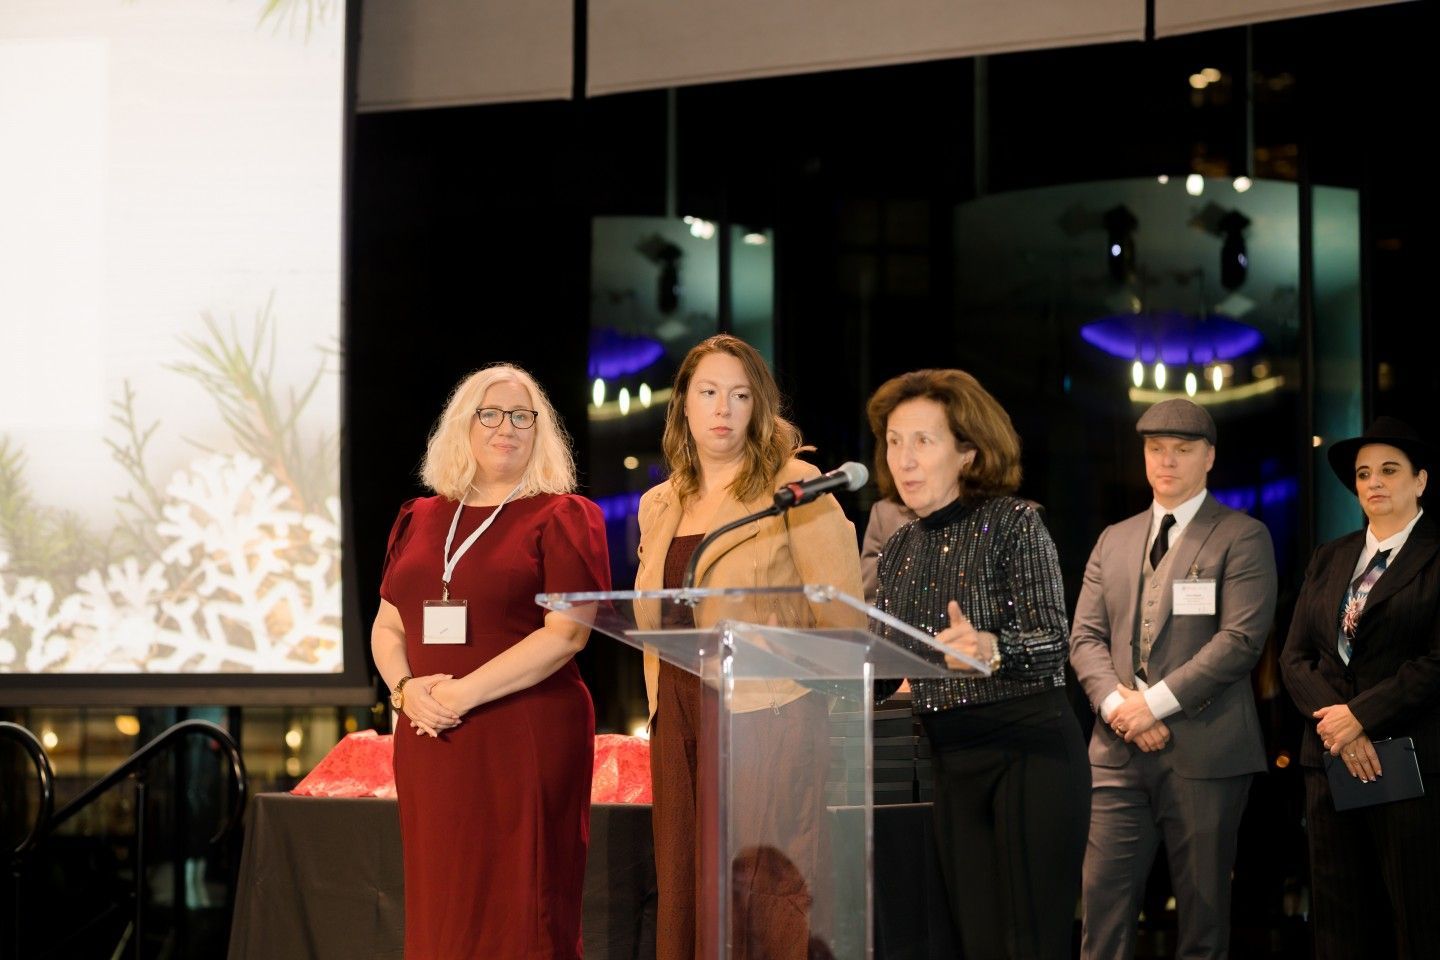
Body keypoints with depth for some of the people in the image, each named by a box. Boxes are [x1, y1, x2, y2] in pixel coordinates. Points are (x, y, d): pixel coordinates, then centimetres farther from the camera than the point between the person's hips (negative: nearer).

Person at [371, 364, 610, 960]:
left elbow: (565, 633, -11)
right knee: (438, 911, 7)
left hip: (527, 741, -5)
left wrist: (465, 693, -15)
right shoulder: (421, 520, 15)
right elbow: (386, 627, 16)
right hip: (431, 742, 5)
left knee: (519, 912, -3)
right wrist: (406, 687, -6)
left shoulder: (562, 518, -1)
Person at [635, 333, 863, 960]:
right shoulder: (659, 507, 17)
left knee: (762, 903, -9)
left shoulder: (793, 486, -1)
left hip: (767, 716, -6)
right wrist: (662, 707, 15)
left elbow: (842, 618, -3)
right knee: (685, 897, 4)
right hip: (682, 725, 6)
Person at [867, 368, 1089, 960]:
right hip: (952, 764, 6)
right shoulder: (899, 550, 12)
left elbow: (1054, 644, -16)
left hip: (1028, 748, -6)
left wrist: (990, 646, -35)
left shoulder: (1012, 522, -6)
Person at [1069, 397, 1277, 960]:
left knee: (1203, 913, 3)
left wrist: (1156, 702, -14)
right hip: (1120, 752, 4)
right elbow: (1085, 637, 12)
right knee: (1104, 903, -2)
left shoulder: (1242, 537, 1)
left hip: (1204, 752, -4)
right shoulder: (1114, 540, 18)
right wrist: (1115, 702, -8)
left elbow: (1241, 638, -10)